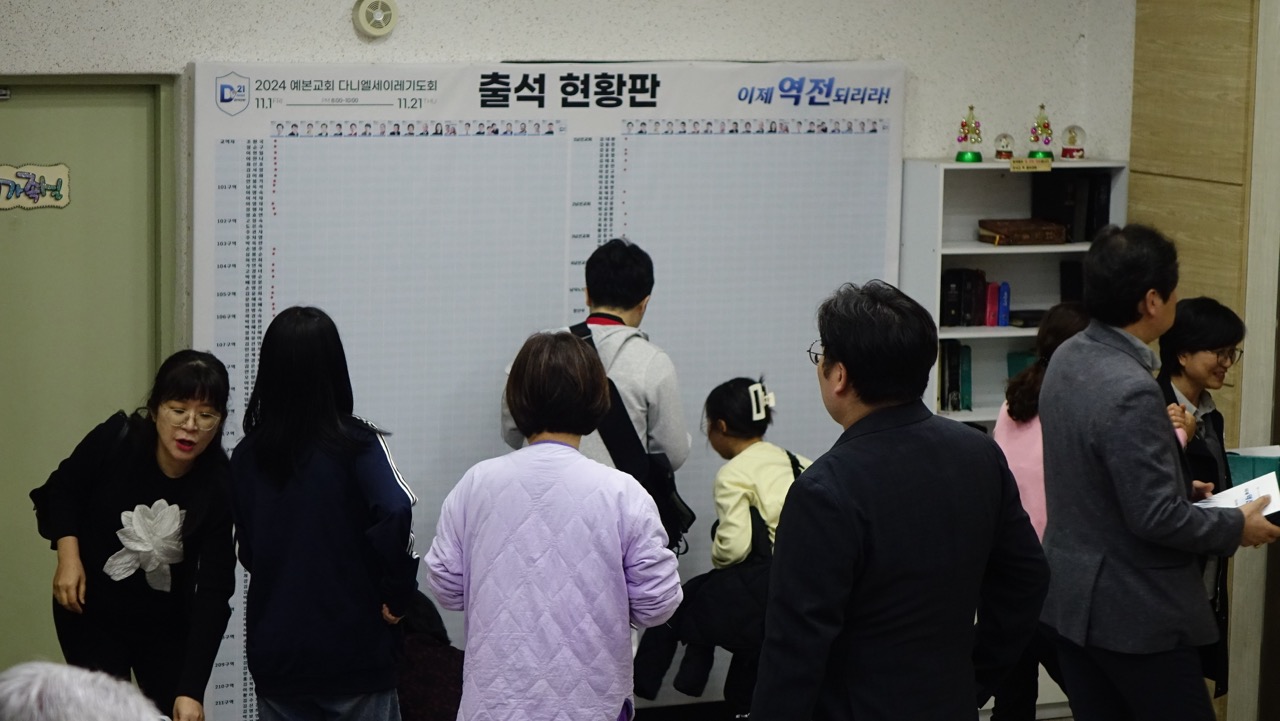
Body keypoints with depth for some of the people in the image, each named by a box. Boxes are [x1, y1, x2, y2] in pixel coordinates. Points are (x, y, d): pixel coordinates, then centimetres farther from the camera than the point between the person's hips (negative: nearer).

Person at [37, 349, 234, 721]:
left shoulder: (219, 485, -23)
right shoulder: (115, 440, -22)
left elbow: (214, 591, -26)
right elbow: (63, 489, 0)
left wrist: (192, 689, -34)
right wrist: (68, 555, -15)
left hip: (168, 621, 1)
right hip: (91, 612, 0)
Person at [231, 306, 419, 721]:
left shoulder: (247, 457, 3)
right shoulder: (357, 446, -10)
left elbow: (247, 552, 8)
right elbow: (395, 511, -26)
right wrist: (396, 594, -15)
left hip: (276, 658, 3)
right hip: (355, 652, -3)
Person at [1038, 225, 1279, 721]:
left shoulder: (1068, 358, 2)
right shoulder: (1130, 391, -26)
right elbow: (1156, 517, -24)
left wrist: (1181, 487, 17)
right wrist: (1236, 527, -9)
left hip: (1070, 597, 9)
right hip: (1133, 613, -9)